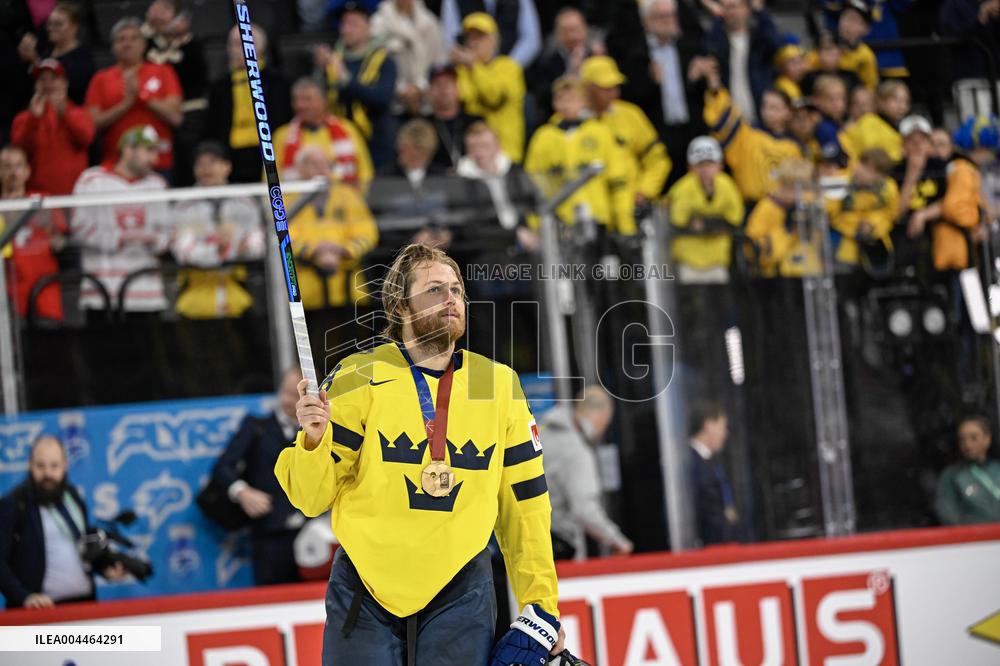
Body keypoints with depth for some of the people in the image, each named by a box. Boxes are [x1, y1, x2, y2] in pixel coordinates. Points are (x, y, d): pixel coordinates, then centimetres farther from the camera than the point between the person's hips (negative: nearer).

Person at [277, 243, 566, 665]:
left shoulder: (499, 385, 5)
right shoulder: (359, 378, -4)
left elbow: (524, 505, 9)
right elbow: (313, 499, -4)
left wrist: (540, 606, 8)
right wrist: (313, 440, -23)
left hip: (462, 592, 2)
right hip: (364, 586, -2)